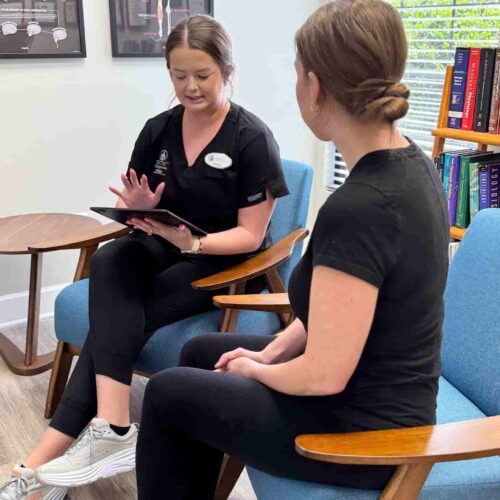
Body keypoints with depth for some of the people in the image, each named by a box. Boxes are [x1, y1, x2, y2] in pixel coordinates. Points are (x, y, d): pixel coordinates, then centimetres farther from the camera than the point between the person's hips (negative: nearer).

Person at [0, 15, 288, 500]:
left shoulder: (253, 138, -10)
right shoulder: (157, 130, 4)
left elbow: (251, 235, -13)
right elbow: (138, 209, 11)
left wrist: (192, 242, -30)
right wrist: (138, 210, -13)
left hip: (229, 263, -5)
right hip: (164, 249, 5)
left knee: (111, 317, -25)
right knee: (110, 259, -29)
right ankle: (112, 429, -34)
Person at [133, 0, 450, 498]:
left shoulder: (357, 209, -33)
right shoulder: (412, 163, -3)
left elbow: (324, 375, -26)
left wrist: (255, 370, -6)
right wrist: (273, 350, 4)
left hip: (360, 430, -8)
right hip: (383, 397, 8)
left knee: (165, 393, 8)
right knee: (200, 352, 21)